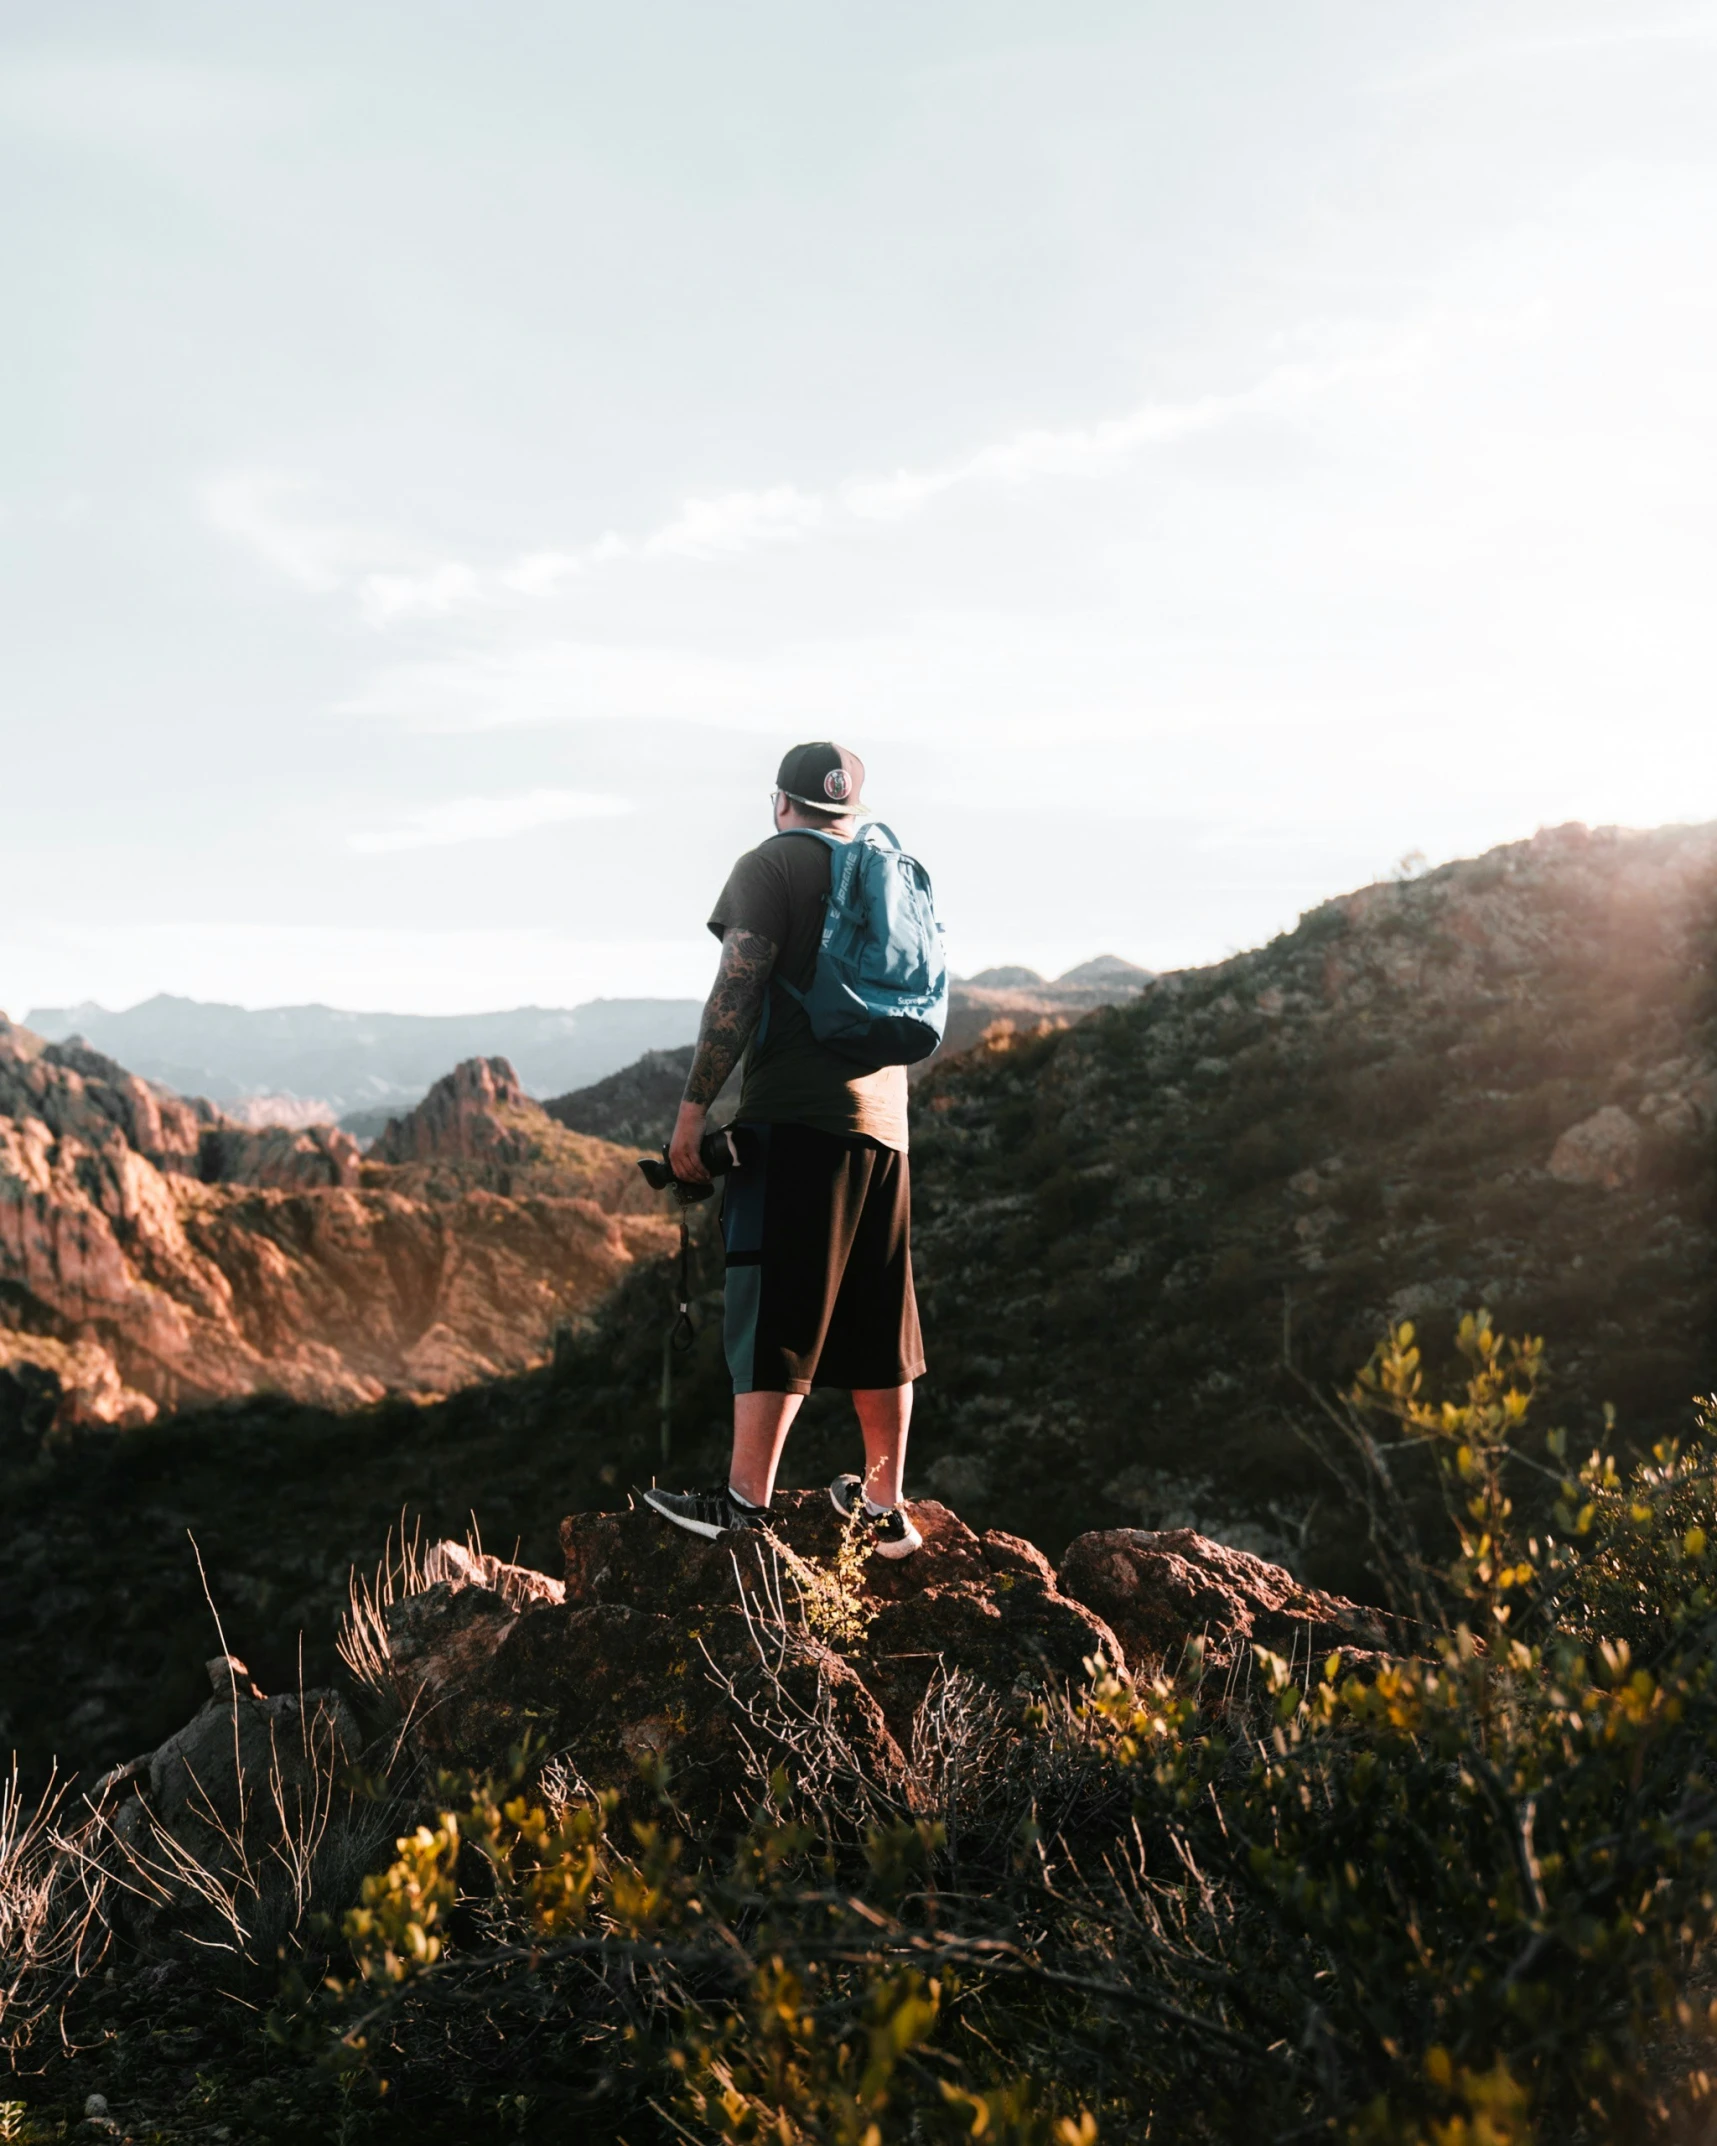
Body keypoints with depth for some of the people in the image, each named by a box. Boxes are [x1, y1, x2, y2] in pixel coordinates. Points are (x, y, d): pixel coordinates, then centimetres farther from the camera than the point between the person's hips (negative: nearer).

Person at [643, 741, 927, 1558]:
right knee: (876, 1322, 10)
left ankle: (744, 1502, -5)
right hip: (884, 1123, 7)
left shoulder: (771, 865, -1)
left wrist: (693, 1107, -11)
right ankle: (885, 1508, 16)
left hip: (796, 1120, -6)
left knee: (773, 1315, -6)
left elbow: (737, 993, -12)